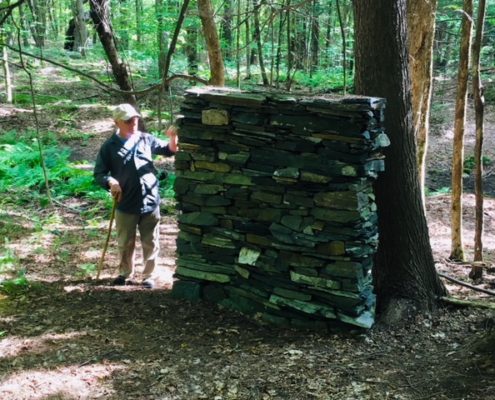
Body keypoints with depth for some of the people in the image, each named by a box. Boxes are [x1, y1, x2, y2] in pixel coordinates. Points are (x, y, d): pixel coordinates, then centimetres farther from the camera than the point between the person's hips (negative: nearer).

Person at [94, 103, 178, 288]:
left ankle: (149, 276, 25)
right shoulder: (109, 146, -3)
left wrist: (173, 138, -11)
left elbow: (169, 150, 10)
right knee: (125, 244, 14)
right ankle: (126, 274, 33)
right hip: (125, 204, -1)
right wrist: (110, 182, -21)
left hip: (150, 202, 1)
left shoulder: (146, 139, 2)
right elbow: (98, 173, -1)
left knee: (151, 243, 9)